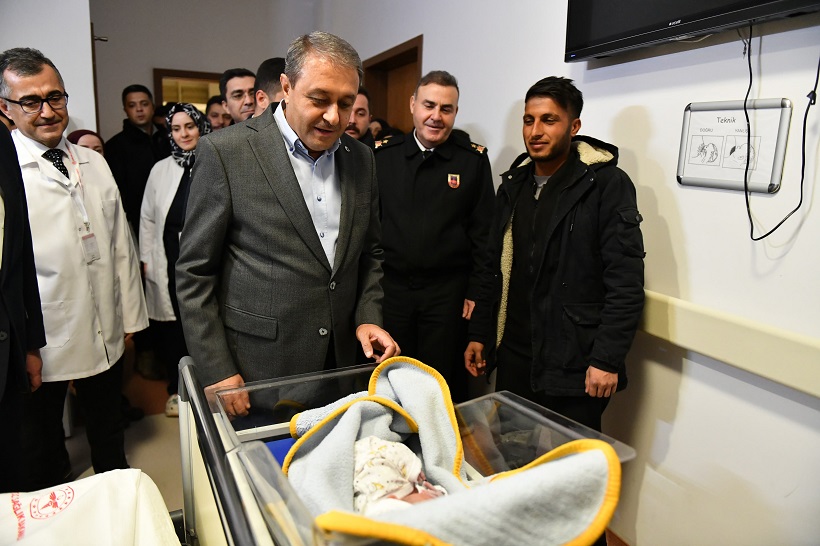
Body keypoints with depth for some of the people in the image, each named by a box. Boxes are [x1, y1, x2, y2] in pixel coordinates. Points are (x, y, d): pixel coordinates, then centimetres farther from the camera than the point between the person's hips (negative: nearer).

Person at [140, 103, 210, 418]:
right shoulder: (160, 170, 8)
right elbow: (147, 219, 12)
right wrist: (146, 259, 7)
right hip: (169, 262, 3)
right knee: (173, 327, 8)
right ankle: (176, 389, 27)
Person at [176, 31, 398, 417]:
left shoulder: (361, 158, 5)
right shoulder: (226, 152, -10)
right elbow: (195, 271, -8)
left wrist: (368, 317, 0)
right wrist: (216, 372, -10)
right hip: (255, 369, -4)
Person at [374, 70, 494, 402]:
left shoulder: (474, 159, 1)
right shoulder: (382, 154, 3)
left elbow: (482, 232, 1)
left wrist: (476, 292, -2)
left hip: (448, 291, -1)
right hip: (389, 287, 2)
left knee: (444, 386, 8)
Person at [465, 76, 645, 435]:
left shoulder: (607, 184, -9)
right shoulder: (513, 184, 11)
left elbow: (626, 283, -13)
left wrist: (607, 360, -17)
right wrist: (479, 334, 12)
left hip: (574, 367, -5)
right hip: (514, 359, 6)